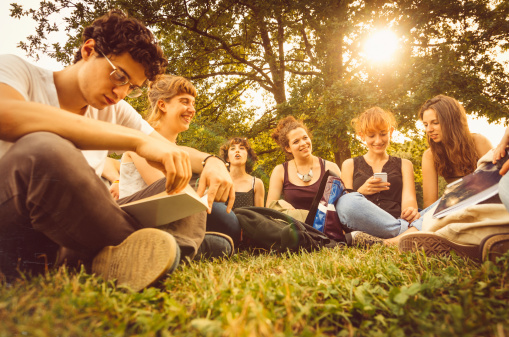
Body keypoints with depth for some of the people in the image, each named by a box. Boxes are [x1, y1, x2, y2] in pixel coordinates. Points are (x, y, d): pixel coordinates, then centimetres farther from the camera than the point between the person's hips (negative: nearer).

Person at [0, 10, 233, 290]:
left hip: (71, 234, 5)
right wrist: (138, 140, -33)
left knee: (188, 192, -4)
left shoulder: (116, 111, 11)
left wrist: (210, 161, -13)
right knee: (44, 149, -34)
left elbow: (173, 153, 10)